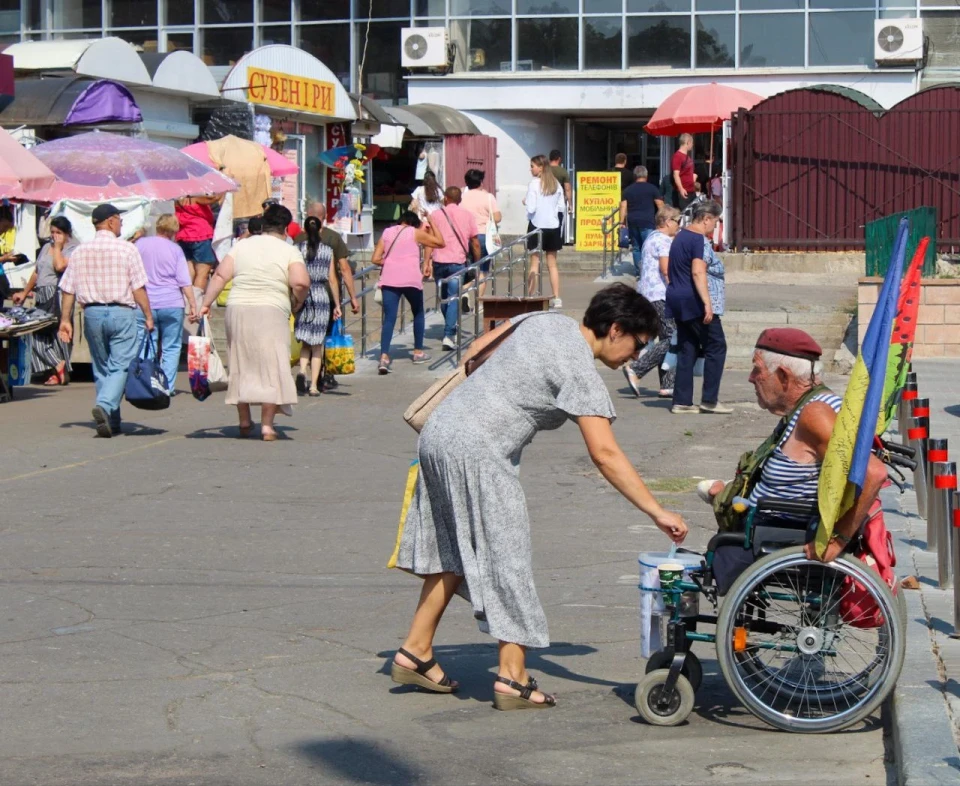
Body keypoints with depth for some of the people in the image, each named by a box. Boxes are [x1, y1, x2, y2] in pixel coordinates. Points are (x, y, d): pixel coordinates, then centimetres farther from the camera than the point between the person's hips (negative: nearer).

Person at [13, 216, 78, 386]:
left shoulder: (72, 249, -1)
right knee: (40, 334, -2)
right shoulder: (46, 247, 20)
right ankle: (59, 366, -4)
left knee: (56, 333, -7)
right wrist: (24, 293, 27)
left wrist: (58, 247, -6)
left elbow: (60, 266, -19)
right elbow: (36, 273, 26)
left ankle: (59, 369, -4)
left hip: (57, 296, -7)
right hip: (42, 297, 7)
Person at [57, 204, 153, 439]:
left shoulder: (80, 251, 6)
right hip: (122, 313, -4)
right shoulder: (126, 249, -5)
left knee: (101, 368, 14)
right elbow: (139, 288, -7)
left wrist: (65, 319, 9)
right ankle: (105, 405, -27)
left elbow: (67, 289, 5)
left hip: (92, 313, 4)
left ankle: (111, 422, 16)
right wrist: (148, 316, -1)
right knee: (120, 366, -3)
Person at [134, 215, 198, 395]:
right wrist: (193, 305, -1)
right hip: (172, 305, -1)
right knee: (171, 348, 6)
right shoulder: (175, 249, 0)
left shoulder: (140, 244, 3)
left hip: (145, 305, 1)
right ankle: (168, 386, 2)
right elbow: (185, 281, -4)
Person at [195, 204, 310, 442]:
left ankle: (244, 422, 21)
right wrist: (297, 303, 3)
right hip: (271, 312, -4)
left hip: (237, 309, 4)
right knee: (271, 368, 0)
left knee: (241, 367, 14)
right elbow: (301, 282, -15)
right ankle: (267, 424, -6)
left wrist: (206, 303, 5)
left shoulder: (242, 245, 10)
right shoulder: (289, 251, -1)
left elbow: (220, 275, 3)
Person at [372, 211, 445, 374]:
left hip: (389, 279, 2)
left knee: (389, 318, -2)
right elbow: (440, 243, 13)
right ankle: (418, 352, 26)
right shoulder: (416, 233, 6)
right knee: (418, 313, 21)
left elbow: (376, 259, 9)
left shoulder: (387, 232, 15)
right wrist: (431, 224, 22)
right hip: (411, 279, -2)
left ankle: (384, 357, -19)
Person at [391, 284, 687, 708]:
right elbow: (605, 454, -20)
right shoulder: (581, 372, -13)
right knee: (507, 555, -3)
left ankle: (415, 651, 24)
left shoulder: (545, 321, 12)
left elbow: (477, 348, 22)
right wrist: (658, 513, -20)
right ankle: (512, 678, -3)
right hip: (475, 451, -9)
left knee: (454, 550, 19)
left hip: (439, 430, 9)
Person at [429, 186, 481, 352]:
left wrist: (427, 263, -4)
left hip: (439, 262, 1)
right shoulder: (467, 216, 7)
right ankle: (448, 335, -16)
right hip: (457, 262, -1)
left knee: (444, 298, 17)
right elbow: (475, 243, 7)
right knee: (453, 299, -3)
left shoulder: (436, 215, 5)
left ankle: (450, 331, 32)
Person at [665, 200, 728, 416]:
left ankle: (682, 401, 8)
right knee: (716, 347, -1)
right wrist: (707, 303, -27)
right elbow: (698, 272, -23)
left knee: (687, 350, 10)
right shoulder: (698, 239, -13)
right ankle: (709, 400, -2)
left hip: (677, 300, 10)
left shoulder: (680, 236, 16)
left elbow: (671, 271, 24)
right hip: (693, 301, -10)